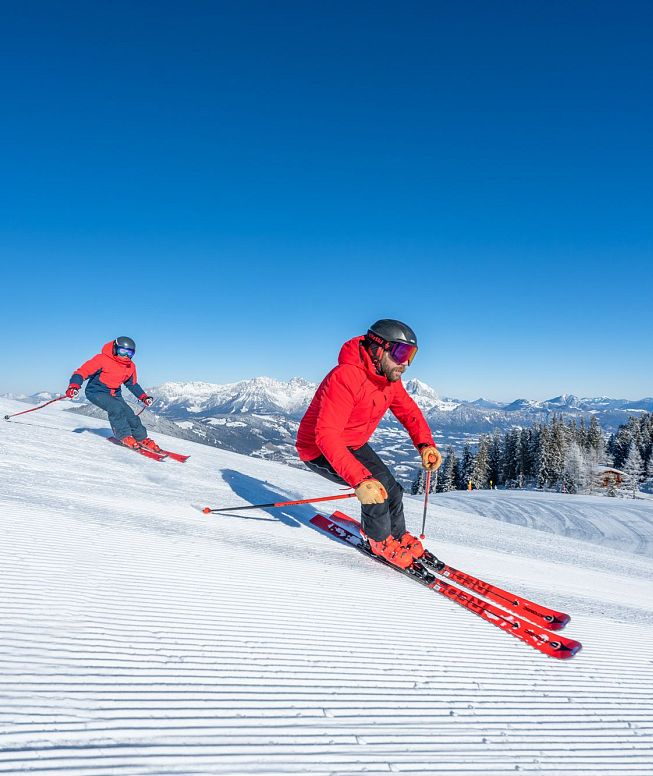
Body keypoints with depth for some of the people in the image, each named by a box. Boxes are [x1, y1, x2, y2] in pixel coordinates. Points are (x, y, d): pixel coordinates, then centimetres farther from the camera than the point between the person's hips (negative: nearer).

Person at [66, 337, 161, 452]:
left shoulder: (130, 366, 1)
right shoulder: (102, 359, -19)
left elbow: (132, 384, 19)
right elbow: (83, 371, -20)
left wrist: (143, 397, 12)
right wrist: (74, 386, -35)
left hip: (115, 394, 6)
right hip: (96, 392, -6)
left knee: (130, 414, -9)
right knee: (116, 408, -31)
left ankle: (142, 439, 7)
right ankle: (124, 436, -18)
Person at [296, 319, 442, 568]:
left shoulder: (390, 378, -6)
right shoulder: (345, 377, -35)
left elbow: (409, 411, 5)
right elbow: (326, 435, -41)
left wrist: (425, 443, -16)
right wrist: (359, 479, -49)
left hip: (354, 445, 9)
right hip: (320, 450, -8)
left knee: (391, 490, 8)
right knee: (376, 484, -23)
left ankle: (398, 537, 35)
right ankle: (380, 540, 3)